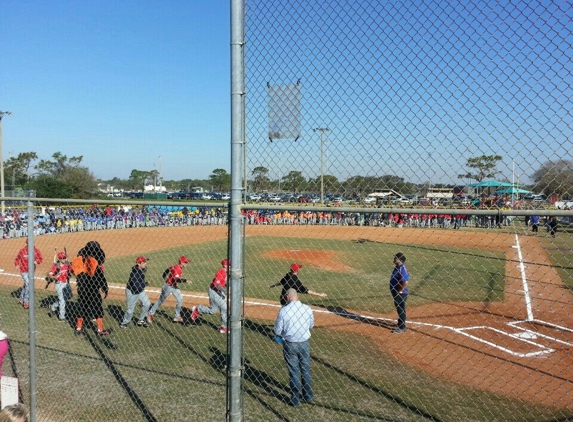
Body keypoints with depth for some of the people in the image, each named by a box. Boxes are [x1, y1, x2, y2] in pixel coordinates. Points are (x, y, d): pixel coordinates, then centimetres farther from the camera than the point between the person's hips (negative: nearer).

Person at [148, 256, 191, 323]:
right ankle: (151, 313, 22)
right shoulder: (176, 268, -29)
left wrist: (165, 276, 23)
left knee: (180, 300, 2)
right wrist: (185, 280, -52)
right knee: (161, 301, 6)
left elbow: (168, 269, 13)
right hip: (168, 286, -8)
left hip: (175, 286, 8)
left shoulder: (180, 267, -2)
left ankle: (177, 316, 12)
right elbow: (177, 279, -43)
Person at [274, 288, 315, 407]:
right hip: (304, 343, 2)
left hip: (289, 344, -2)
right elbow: (311, 325, 6)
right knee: (306, 370, 19)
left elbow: (277, 331, -10)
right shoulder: (307, 309, -11)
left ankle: (295, 400, 21)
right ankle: (308, 395, 34)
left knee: (293, 372, 11)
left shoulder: (283, 310, -17)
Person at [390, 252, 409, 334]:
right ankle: (400, 326, 31)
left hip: (400, 294, -10)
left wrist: (398, 291, -20)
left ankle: (402, 328, 12)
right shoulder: (397, 267, 8)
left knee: (401, 310, 2)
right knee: (400, 310, 19)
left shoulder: (401, 269, -23)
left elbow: (405, 283, -31)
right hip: (397, 294, 10)